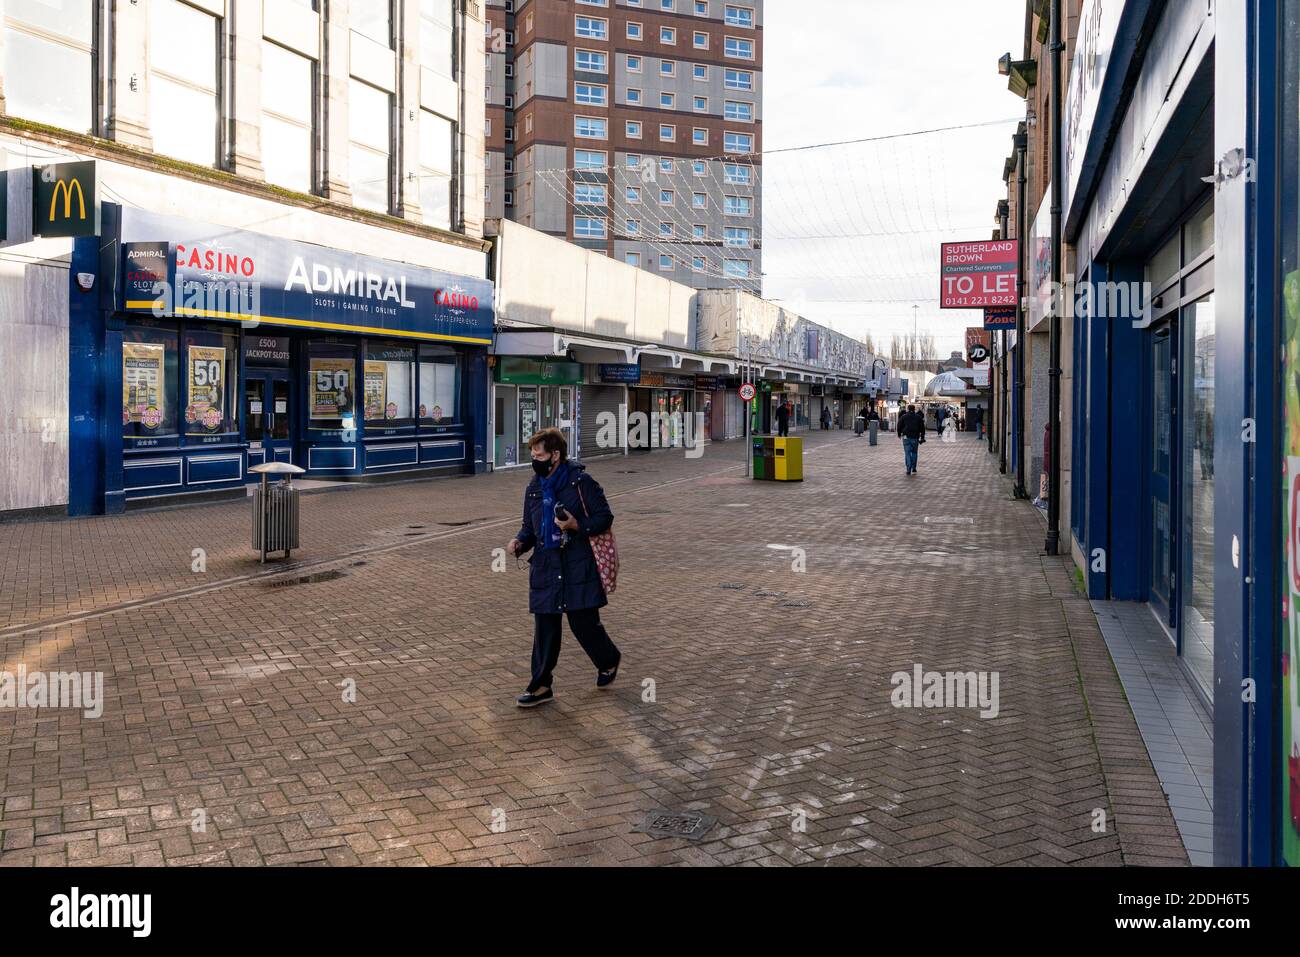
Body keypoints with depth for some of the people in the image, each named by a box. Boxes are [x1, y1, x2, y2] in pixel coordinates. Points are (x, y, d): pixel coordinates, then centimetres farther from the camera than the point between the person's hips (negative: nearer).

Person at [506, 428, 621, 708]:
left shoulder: (581, 482, -8)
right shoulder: (533, 488, 10)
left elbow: (604, 517, -6)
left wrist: (577, 525, -20)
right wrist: (519, 542, -2)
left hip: (578, 567, -5)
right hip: (545, 568, 5)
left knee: (584, 623, 3)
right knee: (544, 628, 4)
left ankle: (609, 660, 32)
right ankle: (541, 686, 13)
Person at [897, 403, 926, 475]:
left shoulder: (903, 417, 2)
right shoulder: (919, 417, 5)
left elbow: (899, 426, 5)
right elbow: (922, 428, 6)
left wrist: (899, 434, 19)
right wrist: (922, 437, 11)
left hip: (906, 437, -1)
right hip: (915, 437, 1)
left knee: (907, 453, -1)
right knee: (914, 452, 16)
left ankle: (909, 469, -8)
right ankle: (914, 468, 16)